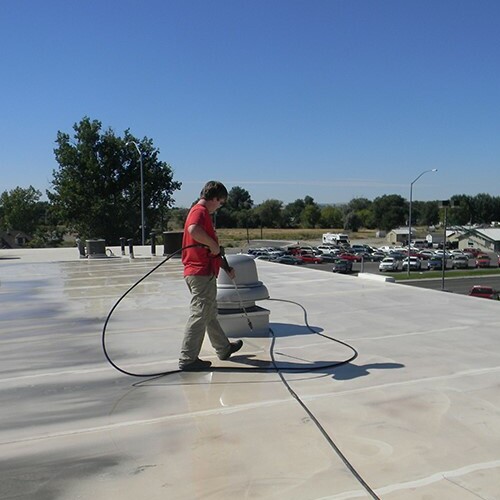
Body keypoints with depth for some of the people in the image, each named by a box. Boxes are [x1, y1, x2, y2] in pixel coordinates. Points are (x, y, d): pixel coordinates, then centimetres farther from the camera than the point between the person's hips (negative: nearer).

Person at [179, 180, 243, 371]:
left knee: (210, 313, 21)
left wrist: (225, 267, 26)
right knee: (199, 316, -4)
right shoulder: (200, 211, -13)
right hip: (201, 273, -11)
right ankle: (187, 359, 3)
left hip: (204, 272, 11)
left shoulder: (202, 212, 20)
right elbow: (193, 230, -38)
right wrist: (213, 243, -24)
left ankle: (224, 348, 36)